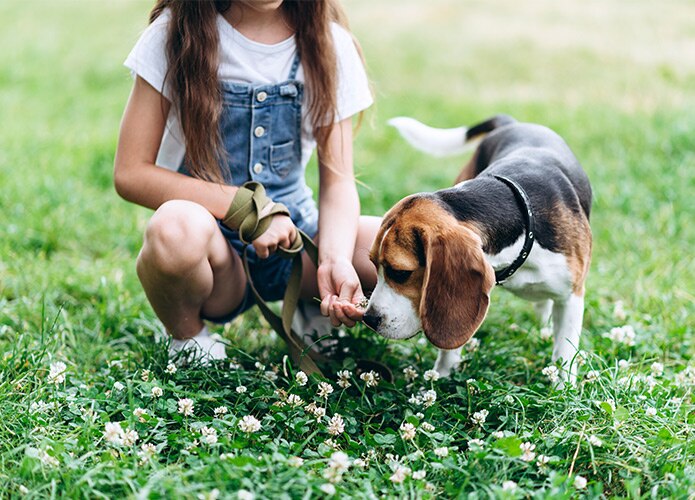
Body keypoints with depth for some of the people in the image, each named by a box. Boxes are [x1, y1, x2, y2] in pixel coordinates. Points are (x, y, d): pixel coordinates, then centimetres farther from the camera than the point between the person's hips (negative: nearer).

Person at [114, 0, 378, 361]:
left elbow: (338, 181, -4)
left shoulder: (328, 43, -4)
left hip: (295, 234, 3)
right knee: (178, 227, -40)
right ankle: (188, 339, -5)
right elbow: (130, 173, -12)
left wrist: (336, 259, -25)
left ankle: (315, 312, 9)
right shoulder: (176, 34, -10)